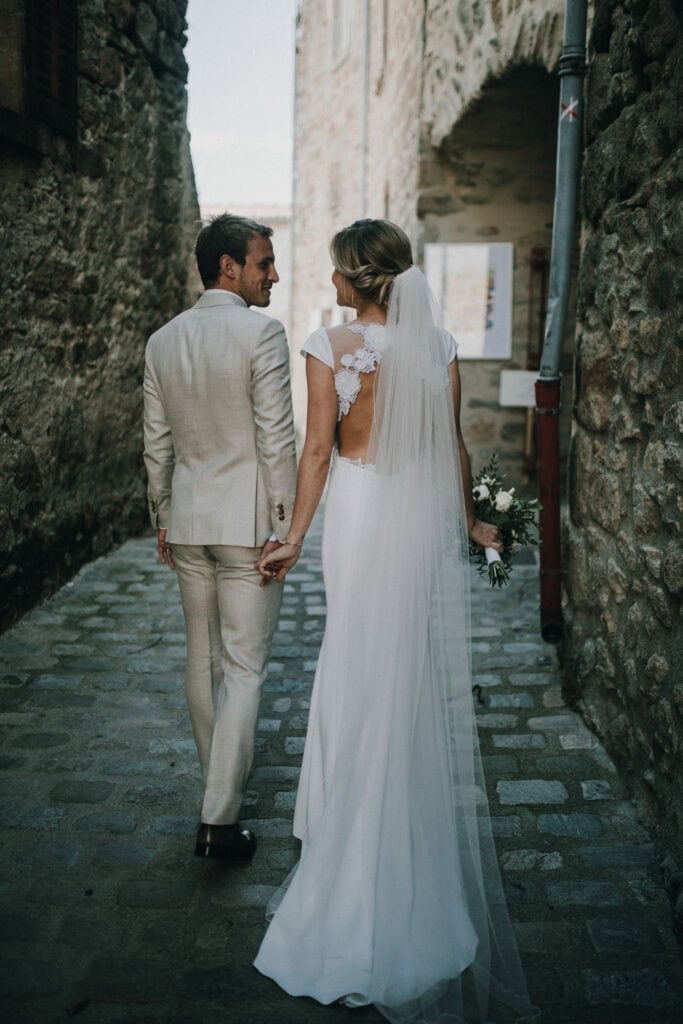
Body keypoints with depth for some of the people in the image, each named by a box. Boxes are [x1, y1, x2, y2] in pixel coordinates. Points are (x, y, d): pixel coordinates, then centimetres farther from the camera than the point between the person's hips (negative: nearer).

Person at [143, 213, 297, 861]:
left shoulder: (162, 341, 7)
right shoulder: (261, 332, -12)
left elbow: (157, 443, 10)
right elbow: (276, 438, -14)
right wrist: (284, 525, -8)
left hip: (187, 520, 6)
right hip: (246, 521, -6)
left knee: (202, 659, 18)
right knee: (242, 667, -2)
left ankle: (222, 773, 36)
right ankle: (219, 818, -1)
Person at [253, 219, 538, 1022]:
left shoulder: (329, 347, -9)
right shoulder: (438, 345, 0)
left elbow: (318, 448, -10)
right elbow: (454, 447, 4)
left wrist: (295, 536, -3)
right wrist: (469, 520, 16)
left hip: (360, 510, -2)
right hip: (429, 512, 3)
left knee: (365, 661, 10)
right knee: (428, 664, 14)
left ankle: (363, 831, 24)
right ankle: (424, 811, 30)